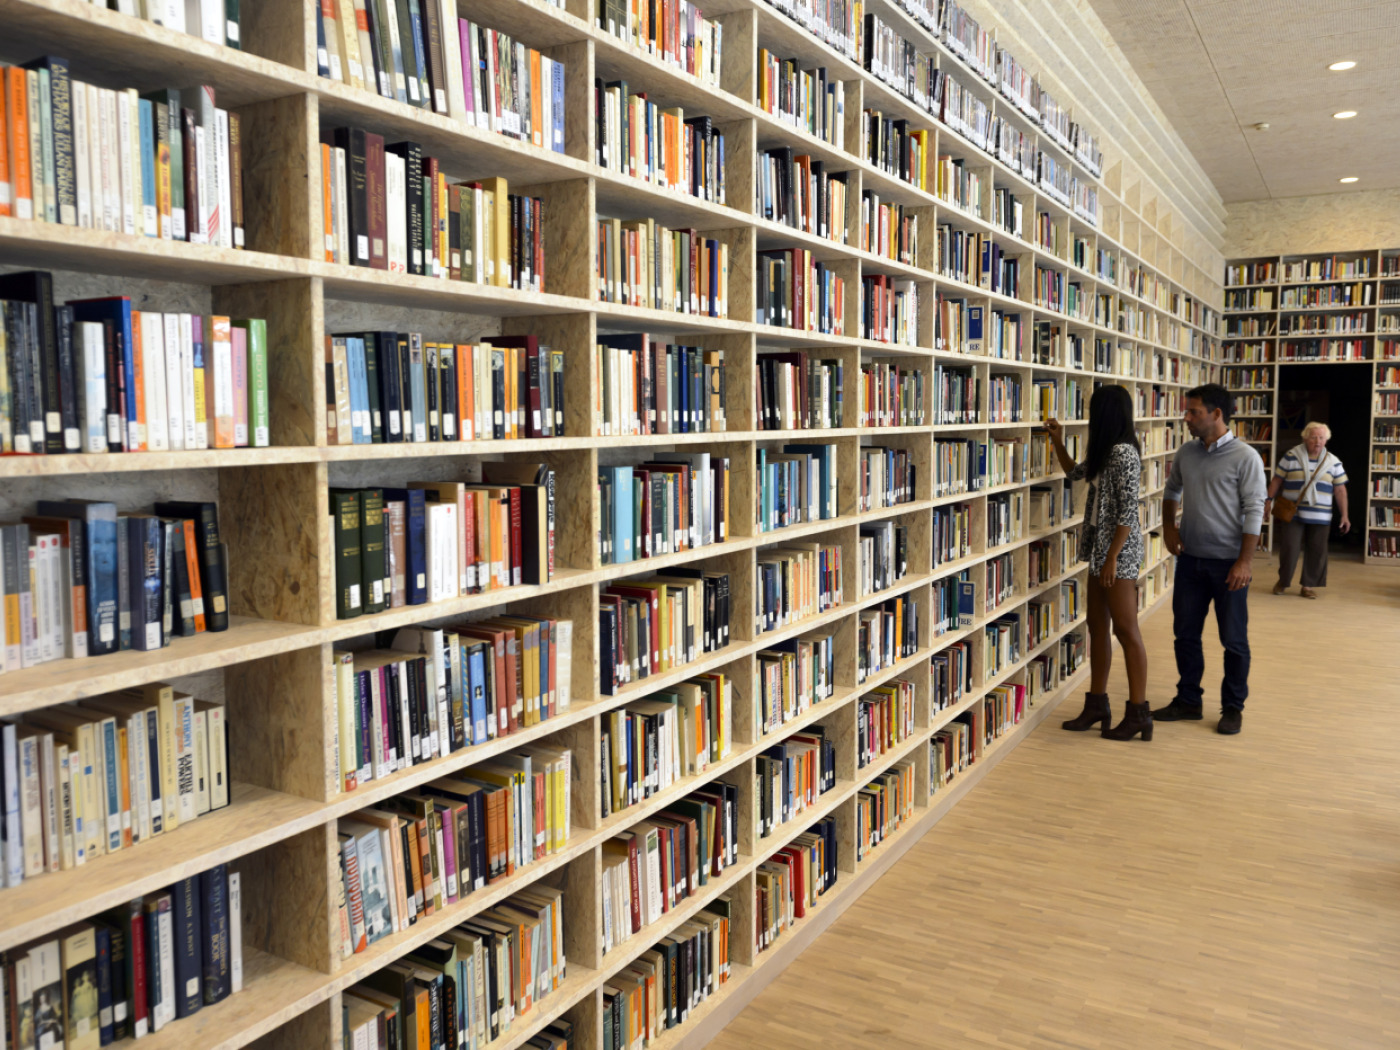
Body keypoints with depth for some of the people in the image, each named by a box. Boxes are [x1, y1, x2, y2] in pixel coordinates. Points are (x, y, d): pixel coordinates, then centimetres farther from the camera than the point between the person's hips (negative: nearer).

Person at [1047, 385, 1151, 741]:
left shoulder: (1123, 453, -17)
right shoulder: (1104, 452, 12)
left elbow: (1128, 511, -21)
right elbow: (1076, 472, 32)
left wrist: (1112, 558, -21)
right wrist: (1058, 442, 21)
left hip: (1119, 550, -10)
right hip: (1099, 548, 10)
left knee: (1126, 631, -3)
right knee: (1097, 627, 13)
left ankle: (1138, 713, 5)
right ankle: (1097, 705, 22)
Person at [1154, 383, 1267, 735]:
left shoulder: (1245, 458, -12)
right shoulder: (1186, 453, 4)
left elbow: (1254, 511, -14)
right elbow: (1172, 489, 22)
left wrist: (1245, 561, -18)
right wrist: (1168, 526, 8)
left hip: (1228, 562, -5)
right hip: (1191, 559, 5)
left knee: (1234, 639, 5)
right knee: (1185, 633, 12)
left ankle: (1233, 707, 20)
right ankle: (1188, 700, 26)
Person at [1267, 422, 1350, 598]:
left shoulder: (1333, 462, 5)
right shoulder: (1290, 457, -1)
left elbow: (1340, 490, 6)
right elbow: (1277, 480, 4)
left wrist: (1344, 516, 3)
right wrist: (1269, 500, -4)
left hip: (1320, 516, 2)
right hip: (1292, 514, -2)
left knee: (1316, 552, 4)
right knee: (1289, 548, -4)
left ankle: (1308, 585, 16)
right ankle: (1283, 581, 16)